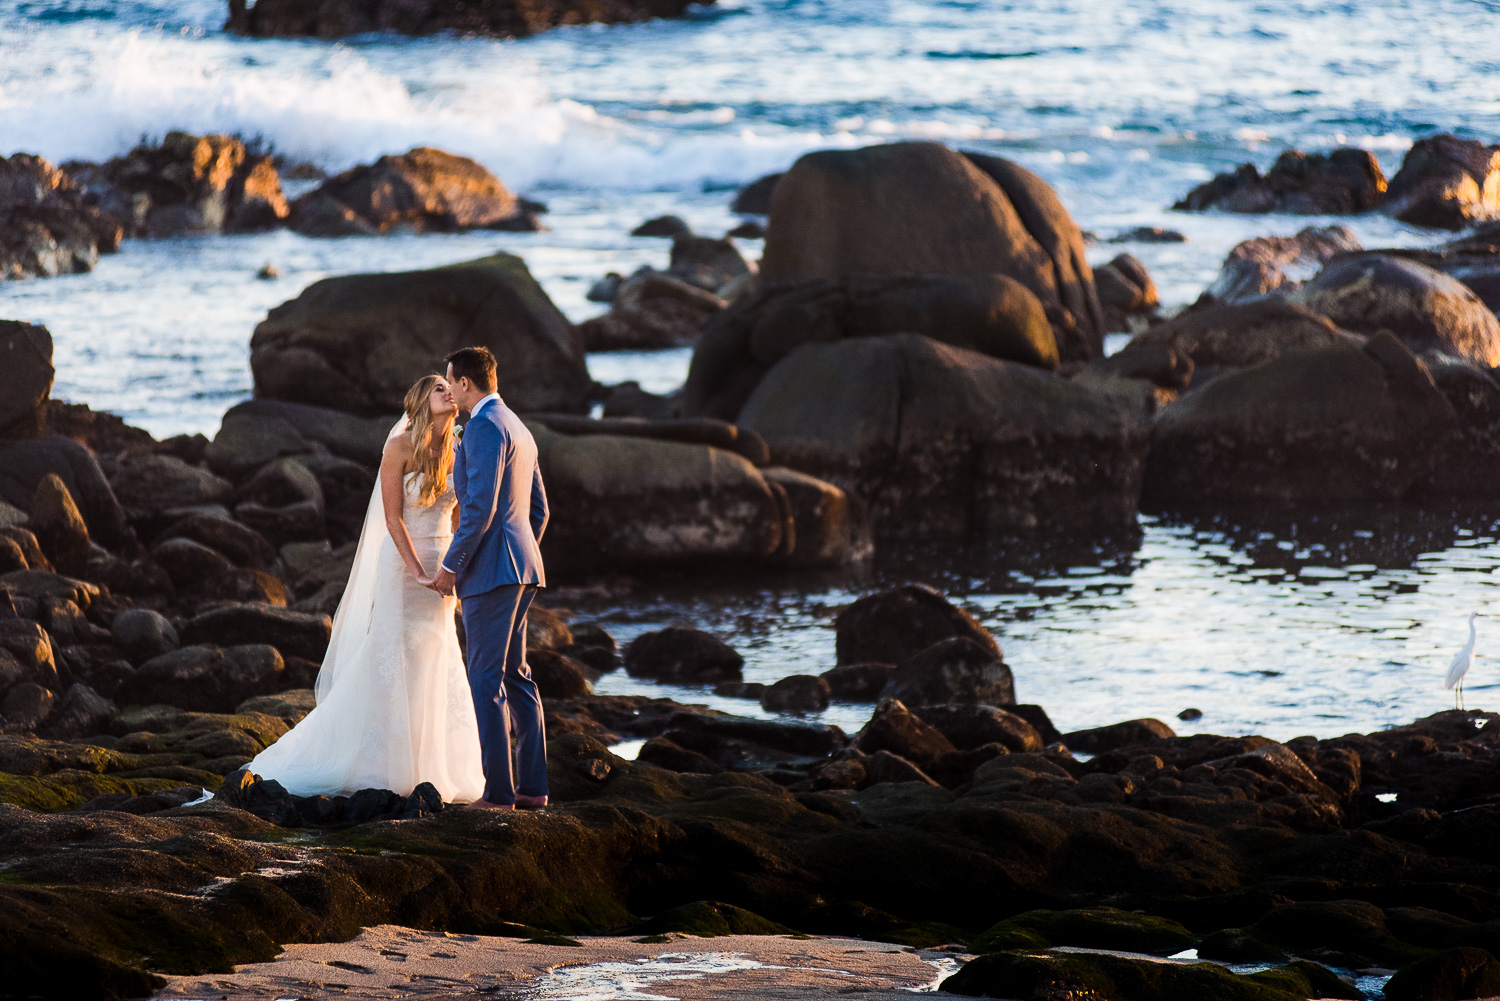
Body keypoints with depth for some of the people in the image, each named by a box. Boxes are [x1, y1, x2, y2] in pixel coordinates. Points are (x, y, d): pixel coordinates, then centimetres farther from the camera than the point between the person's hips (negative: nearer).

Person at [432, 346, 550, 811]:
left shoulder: (486, 427, -14)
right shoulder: (519, 430, 17)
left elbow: (480, 506, -20)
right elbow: (538, 508, 22)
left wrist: (450, 566, -14)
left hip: (490, 568, -10)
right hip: (521, 570, 10)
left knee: (486, 679, -7)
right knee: (515, 675, 13)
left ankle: (498, 791, -8)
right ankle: (532, 785, 14)